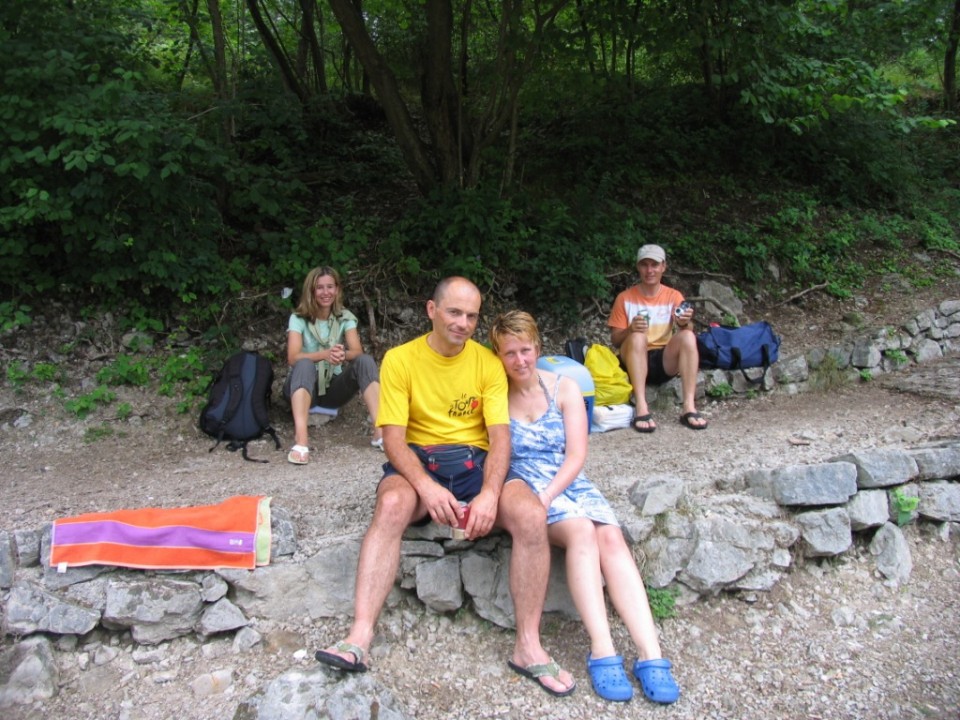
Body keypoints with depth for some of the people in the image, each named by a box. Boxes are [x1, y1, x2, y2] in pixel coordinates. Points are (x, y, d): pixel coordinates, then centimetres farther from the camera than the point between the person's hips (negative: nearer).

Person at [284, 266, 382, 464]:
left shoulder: (345, 317, 2)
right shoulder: (298, 318, -6)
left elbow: (357, 351, -12)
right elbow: (293, 357, -20)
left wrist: (343, 355, -37)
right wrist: (324, 354, -39)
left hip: (334, 387, 3)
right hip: (303, 387, -3)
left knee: (365, 361, -21)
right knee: (305, 364, -35)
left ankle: (380, 430, -34)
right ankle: (300, 441, -52)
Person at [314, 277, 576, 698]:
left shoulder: (488, 363, 2)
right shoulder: (400, 360, -2)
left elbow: (500, 436, -6)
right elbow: (393, 437, -9)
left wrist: (489, 493, -25)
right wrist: (427, 486, -28)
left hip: (476, 461, 1)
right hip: (417, 461, -1)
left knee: (532, 516, -27)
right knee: (392, 504, -36)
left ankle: (528, 646, -17)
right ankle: (360, 636, -36)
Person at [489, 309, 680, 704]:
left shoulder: (564, 388, 6)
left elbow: (576, 456, -1)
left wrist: (546, 496, -16)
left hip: (569, 482, 3)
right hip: (523, 488, -2)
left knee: (611, 537, -26)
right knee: (581, 530, -31)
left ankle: (650, 656, -32)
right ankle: (602, 652, -33)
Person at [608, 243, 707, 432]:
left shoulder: (674, 296, 6)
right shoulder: (625, 298, 2)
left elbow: (684, 330, -7)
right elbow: (615, 340, -1)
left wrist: (684, 323, -31)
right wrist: (630, 329, -23)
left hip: (665, 361, 2)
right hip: (635, 362, -1)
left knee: (688, 336, -25)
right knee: (637, 337, -32)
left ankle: (689, 407, -32)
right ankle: (641, 409, -41)